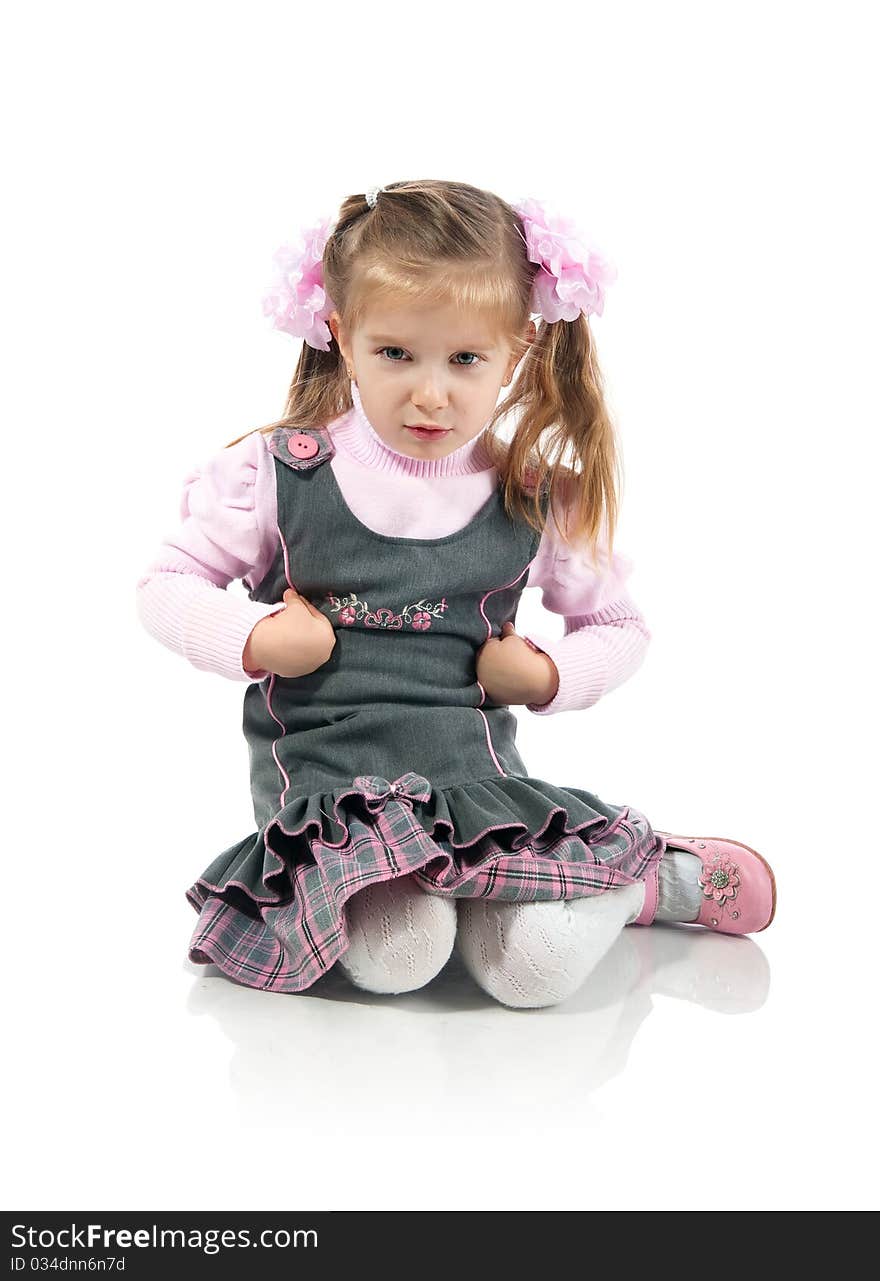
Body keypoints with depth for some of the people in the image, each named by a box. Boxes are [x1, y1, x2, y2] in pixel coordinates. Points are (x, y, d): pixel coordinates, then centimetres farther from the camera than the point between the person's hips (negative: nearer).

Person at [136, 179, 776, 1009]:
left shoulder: (538, 500, 2)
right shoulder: (276, 474, -3)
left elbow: (618, 623, 17)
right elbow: (165, 586, 6)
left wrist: (546, 676, -3)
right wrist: (257, 638, -11)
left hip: (476, 774, 2)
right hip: (323, 777, -1)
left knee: (540, 965, -19)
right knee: (394, 954, -30)